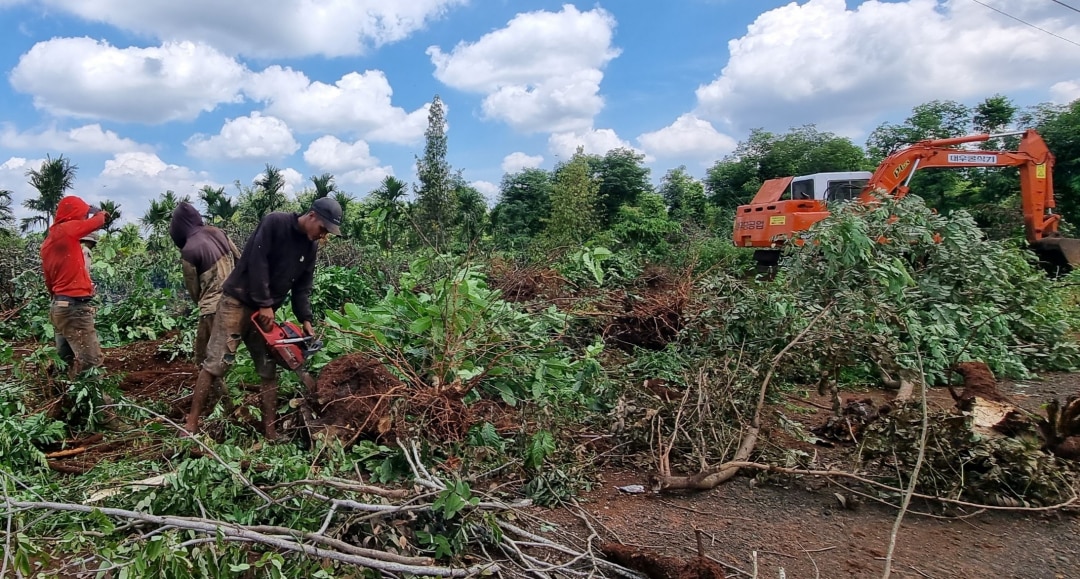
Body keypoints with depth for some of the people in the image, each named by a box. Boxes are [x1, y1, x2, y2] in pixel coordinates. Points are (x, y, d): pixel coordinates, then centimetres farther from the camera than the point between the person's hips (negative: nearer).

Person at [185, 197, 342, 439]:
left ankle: (270, 432, 10)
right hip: (237, 301, -7)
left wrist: (305, 321, -3)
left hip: (265, 310, 7)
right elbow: (257, 262, -20)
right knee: (216, 363, -6)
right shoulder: (275, 222, -15)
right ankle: (191, 424, 4)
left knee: (269, 371, 5)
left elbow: (302, 288, 8)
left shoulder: (310, 247, 6)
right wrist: (265, 304, -19)